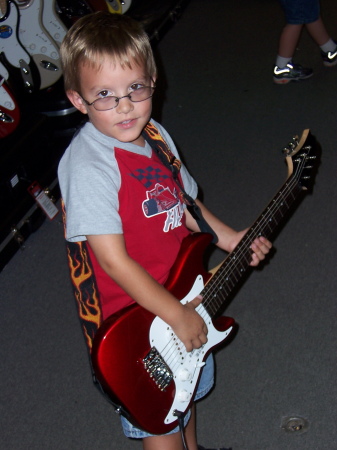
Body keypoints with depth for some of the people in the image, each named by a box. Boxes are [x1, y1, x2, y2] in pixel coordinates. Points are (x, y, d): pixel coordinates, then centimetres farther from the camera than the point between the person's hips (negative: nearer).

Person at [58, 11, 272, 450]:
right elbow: (113, 260, -29)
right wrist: (177, 315, -24)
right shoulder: (88, 166, -29)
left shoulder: (155, 135, -2)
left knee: (189, 388, 31)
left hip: (183, 298, 8)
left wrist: (230, 239, 5)